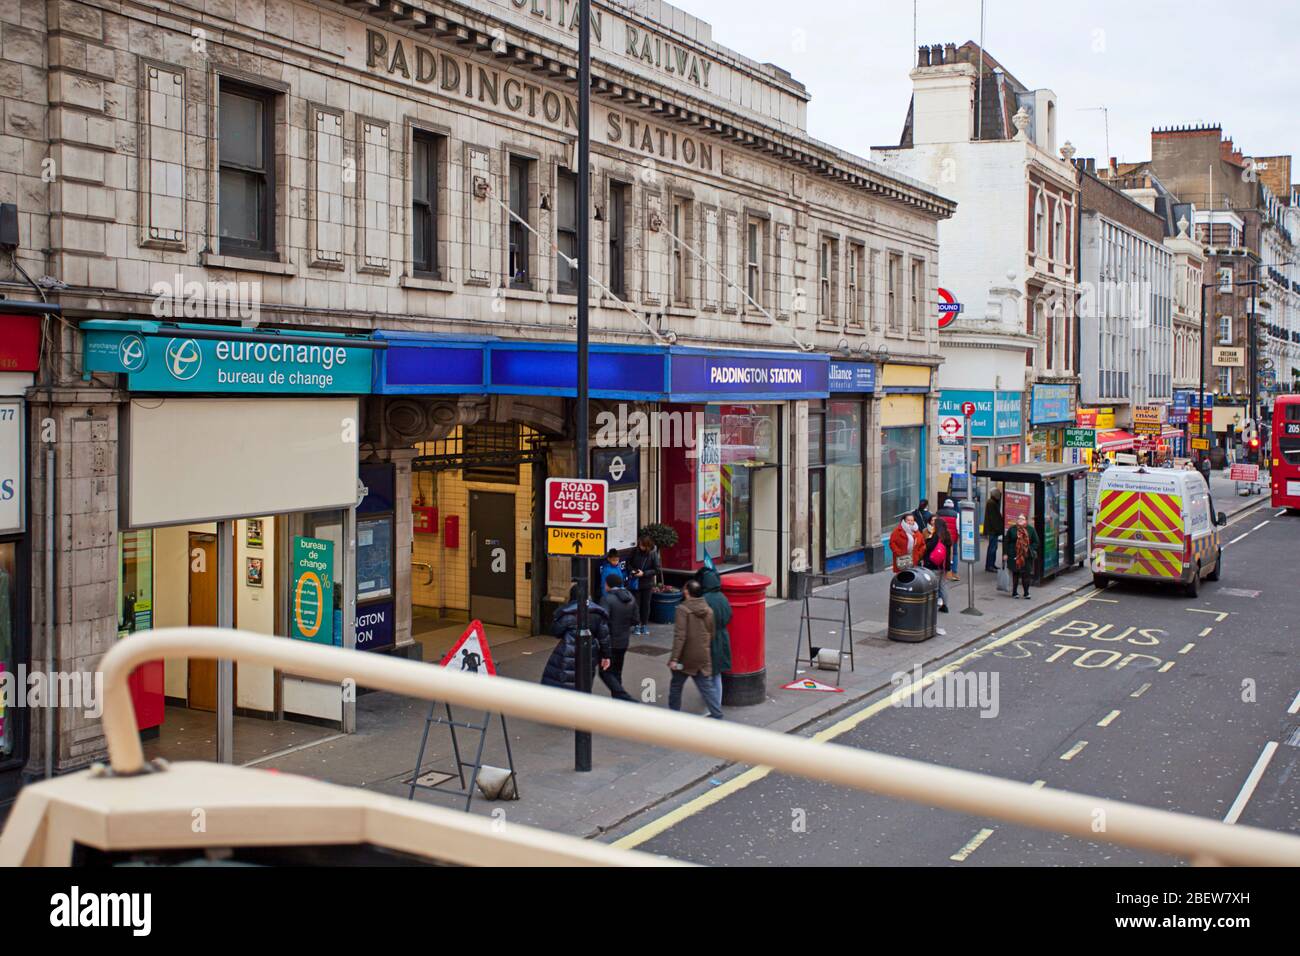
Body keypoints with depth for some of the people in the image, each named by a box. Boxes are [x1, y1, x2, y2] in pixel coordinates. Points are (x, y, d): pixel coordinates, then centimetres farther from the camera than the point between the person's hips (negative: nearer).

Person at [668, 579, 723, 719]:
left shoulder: (683, 609, -16)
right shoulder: (708, 610, 4)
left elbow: (680, 636, -21)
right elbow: (712, 634, 12)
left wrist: (674, 658, -20)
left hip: (685, 657, -4)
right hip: (703, 658, 4)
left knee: (676, 686, 14)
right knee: (707, 687, 8)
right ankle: (717, 715, 2)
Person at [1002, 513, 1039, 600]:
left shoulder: (1031, 530, 5)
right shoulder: (1012, 529, 2)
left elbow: (1036, 542, 9)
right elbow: (1006, 542, 5)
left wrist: (1030, 549, -6)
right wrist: (1005, 553, -1)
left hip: (1027, 556, 1)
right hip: (1014, 556, -1)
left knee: (1026, 574, 2)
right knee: (1015, 574, 3)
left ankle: (1026, 593, 11)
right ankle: (1014, 592, 14)